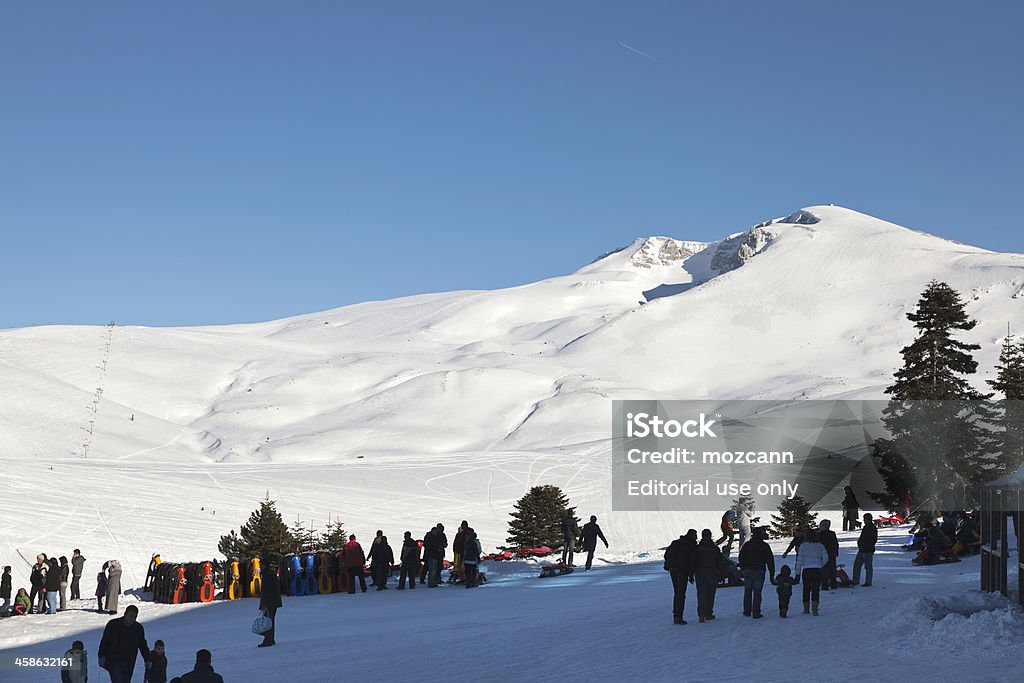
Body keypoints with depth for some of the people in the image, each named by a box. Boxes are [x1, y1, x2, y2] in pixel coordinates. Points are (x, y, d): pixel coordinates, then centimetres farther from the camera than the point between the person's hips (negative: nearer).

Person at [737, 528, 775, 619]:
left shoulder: (747, 544, 3)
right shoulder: (765, 546, 1)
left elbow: (741, 557, 4)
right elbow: (770, 560, 2)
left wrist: (742, 568, 16)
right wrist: (772, 574, 6)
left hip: (748, 570, 1)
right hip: (760, 571, -1)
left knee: (747, 592, 12)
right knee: (757, 592, 1)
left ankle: (747, 611, 15)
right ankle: (756, 613, -1)